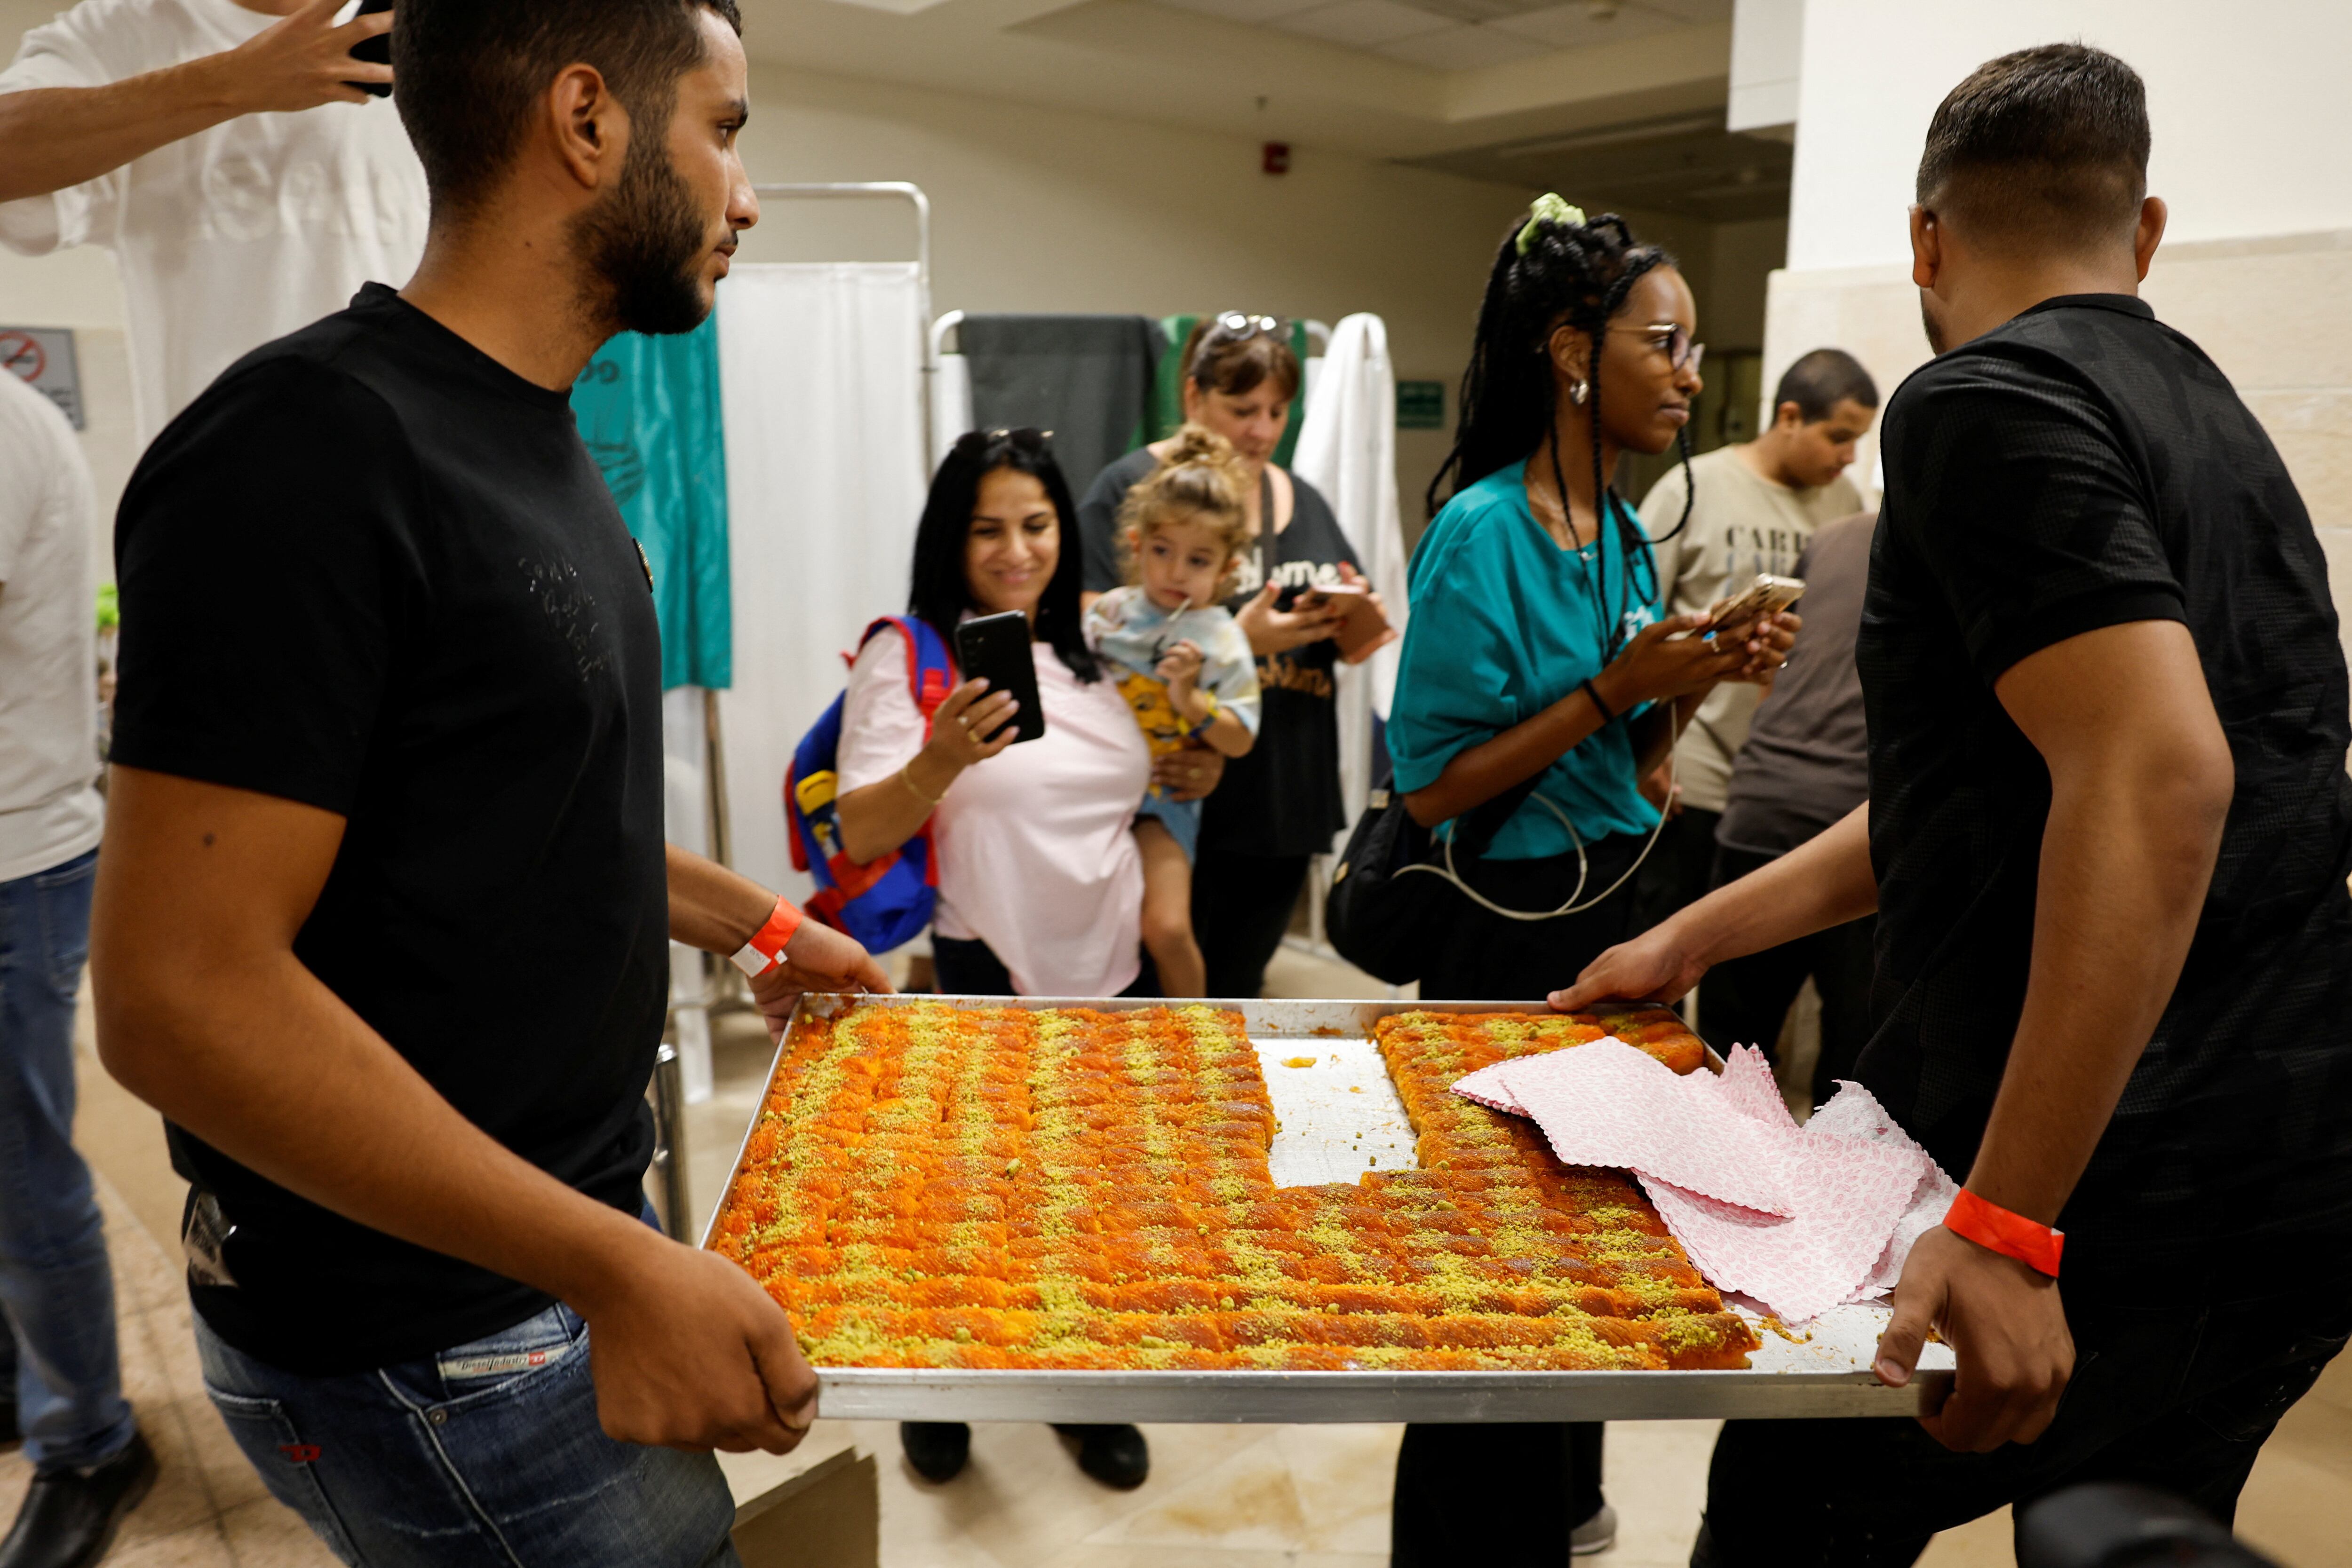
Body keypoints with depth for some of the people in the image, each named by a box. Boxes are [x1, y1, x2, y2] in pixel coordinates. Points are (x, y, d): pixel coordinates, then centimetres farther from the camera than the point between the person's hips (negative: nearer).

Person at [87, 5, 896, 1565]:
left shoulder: (536, 445, 8)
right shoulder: (312, 451, -22)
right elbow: (180, 996, -25)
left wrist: (753, 920, 16)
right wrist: (617, 1269, -26)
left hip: (572, 1232, 9)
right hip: (427, 1351, -8)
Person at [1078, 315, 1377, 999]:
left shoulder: (1303, 501, 15)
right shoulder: (1129, 488, -5)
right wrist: (1238, 640, -23)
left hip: (1284, 802, 6)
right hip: (1177, 800, -5)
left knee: (1235, 989, 16)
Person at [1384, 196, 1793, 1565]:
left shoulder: (1624, 528, 7)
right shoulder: (1483, 529, -17)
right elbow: (1435, 786, -19)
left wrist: (1692, 687, -4)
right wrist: (1616, 685, -21)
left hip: (1614, 909, 8)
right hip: (1511, 931, -8)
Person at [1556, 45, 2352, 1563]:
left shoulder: (1987, 401, -12)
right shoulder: (2203, 407, 17)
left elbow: (2155, 772, -26)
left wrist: (2006, 1224, -26)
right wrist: (1690, 941, 20)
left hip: (2114, 1197, -9)